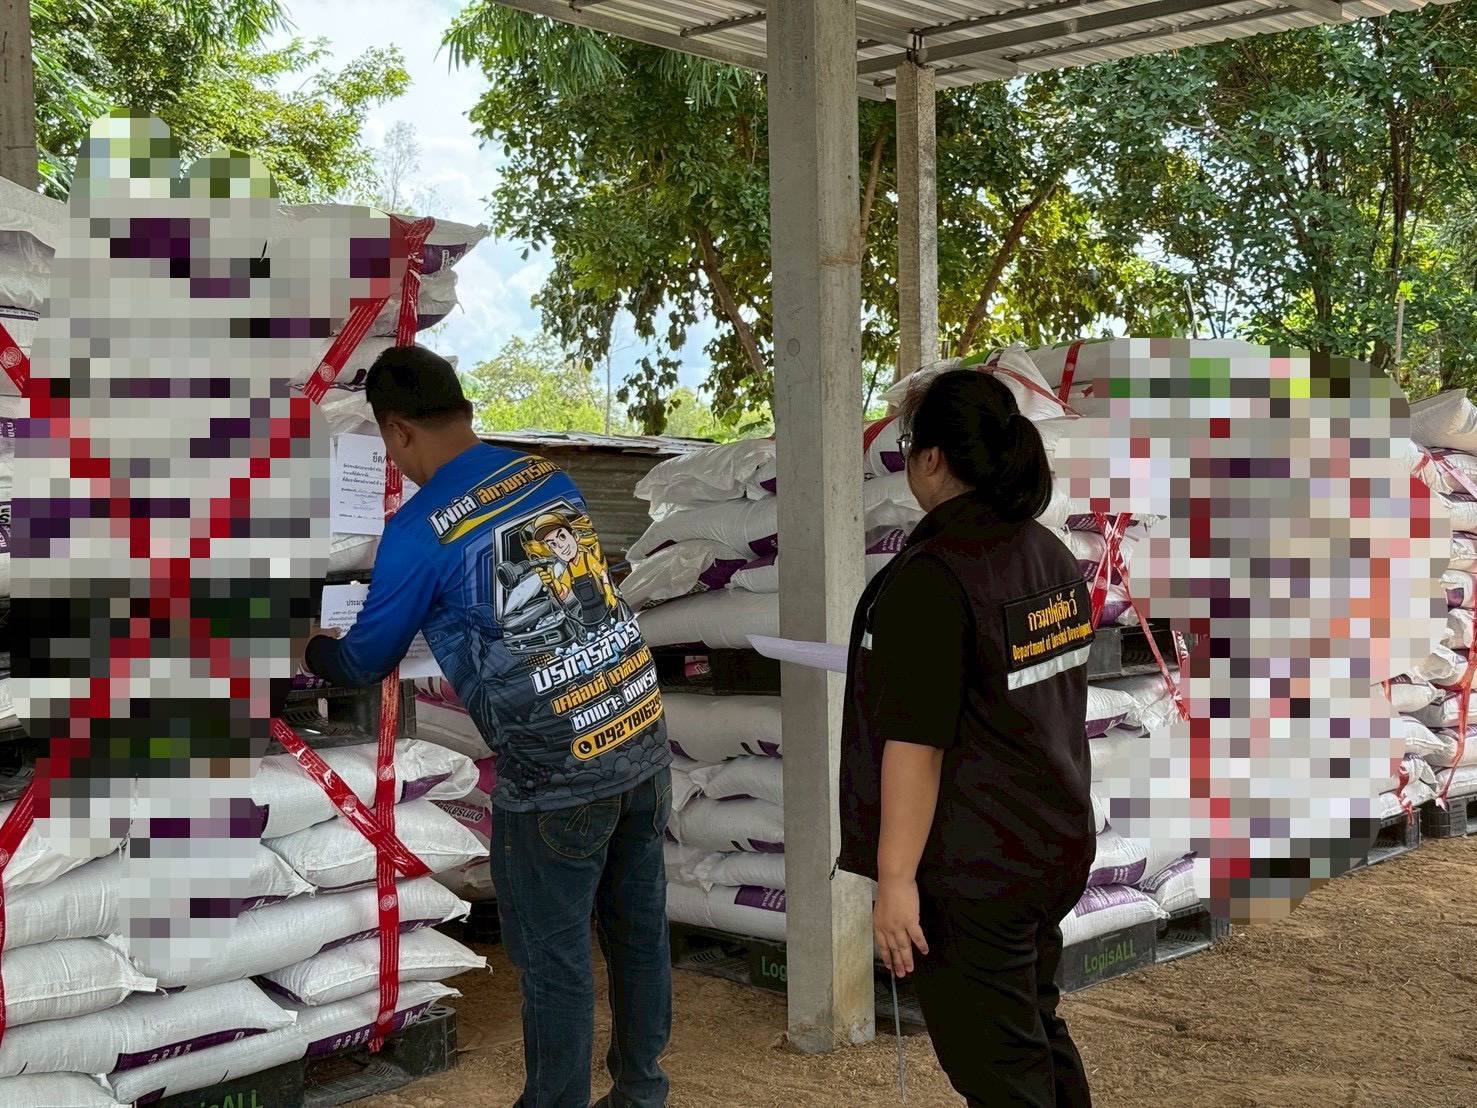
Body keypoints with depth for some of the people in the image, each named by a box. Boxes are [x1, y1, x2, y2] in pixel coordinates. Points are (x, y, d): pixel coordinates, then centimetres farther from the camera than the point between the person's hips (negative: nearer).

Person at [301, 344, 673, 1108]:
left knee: (554, 960, 10)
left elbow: (369, 660, 4)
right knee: (638, 926, 20)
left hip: (556, 776, -7)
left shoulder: (419, 531, -11)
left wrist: (314, 653, 26)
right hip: (643, 737, 7)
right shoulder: (547, 476, 7)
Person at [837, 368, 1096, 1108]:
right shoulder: (1053, 557, 6)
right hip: (1058, 848, 9)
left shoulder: (930, 579, -20)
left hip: (972, 873, -9)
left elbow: (915, 744, -23)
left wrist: (895, 879, -19)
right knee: (1041, 1035, 22)